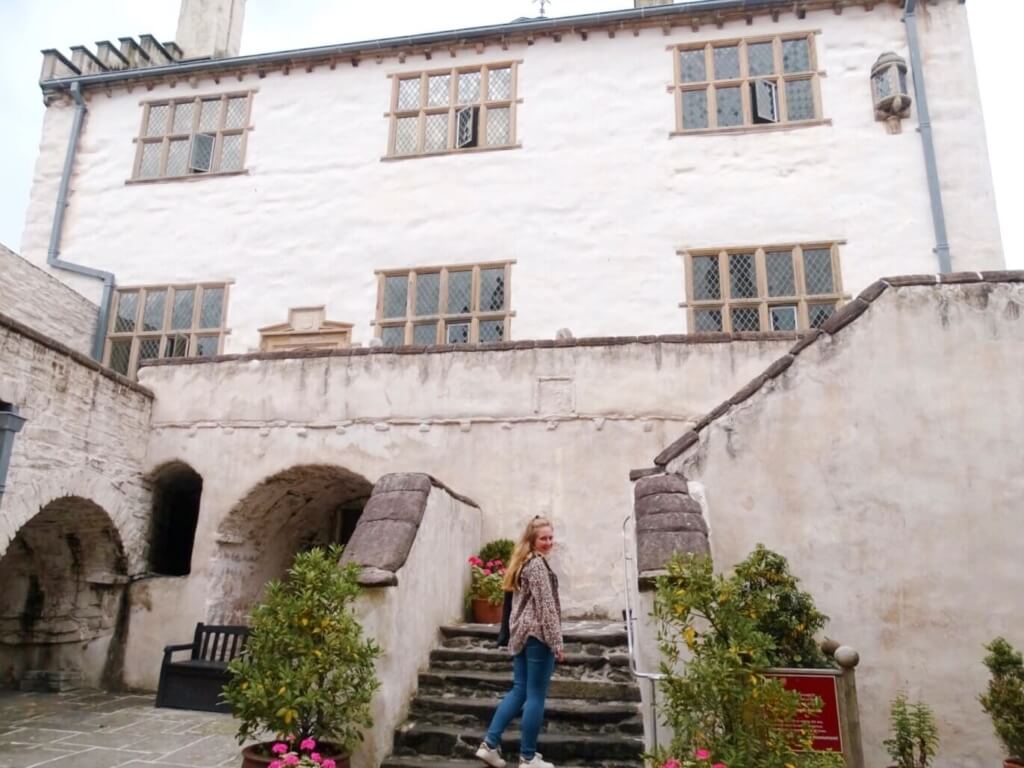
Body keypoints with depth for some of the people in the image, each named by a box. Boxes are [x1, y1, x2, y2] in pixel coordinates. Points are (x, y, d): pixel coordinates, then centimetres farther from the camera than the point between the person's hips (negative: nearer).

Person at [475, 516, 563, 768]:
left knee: (519, 691, 13)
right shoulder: (538, 564, -13)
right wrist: (557, 643, -15)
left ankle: (490, 743, 10)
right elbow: (546, 606, -17)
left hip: (520, 634, 9)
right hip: (537, 635, -9)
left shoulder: (522, 563, 16)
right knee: (535, 696, 0)